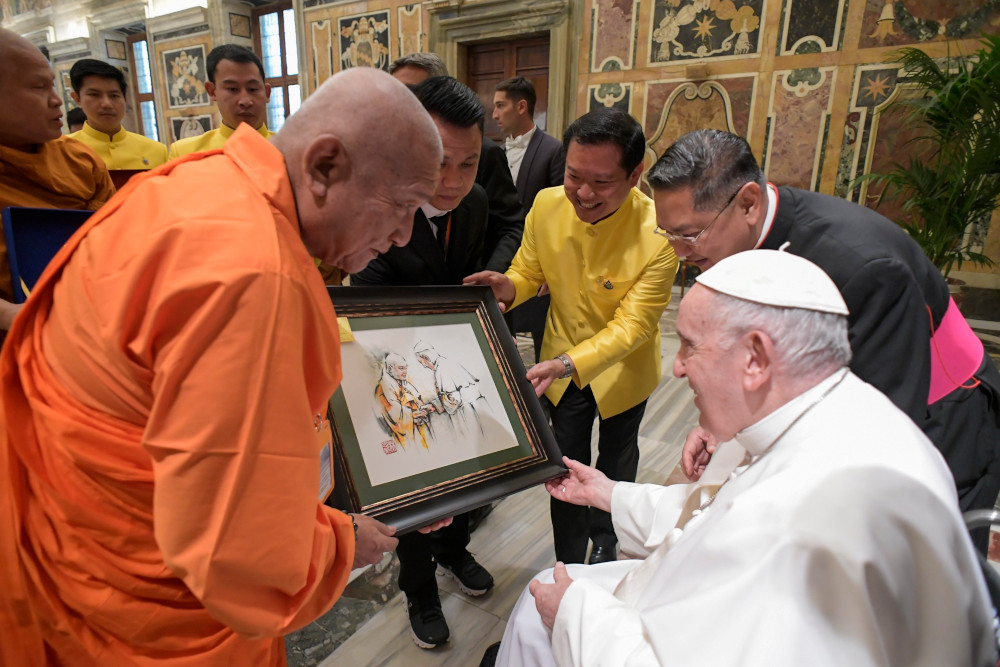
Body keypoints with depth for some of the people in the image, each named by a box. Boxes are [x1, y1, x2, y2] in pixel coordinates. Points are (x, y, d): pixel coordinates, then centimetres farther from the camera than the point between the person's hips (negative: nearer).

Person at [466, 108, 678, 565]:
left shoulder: (658, 235, -31)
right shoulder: (546, 206, -19)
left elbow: (633, 324, -28)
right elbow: (529, 273, -5)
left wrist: (568, 365, -42)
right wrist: (508, 288, -30)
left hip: (622, 369, -1)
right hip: (560, 364, 2)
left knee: (615, 464, 24)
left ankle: (605, 541, 56)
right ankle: (568, 568, 38)